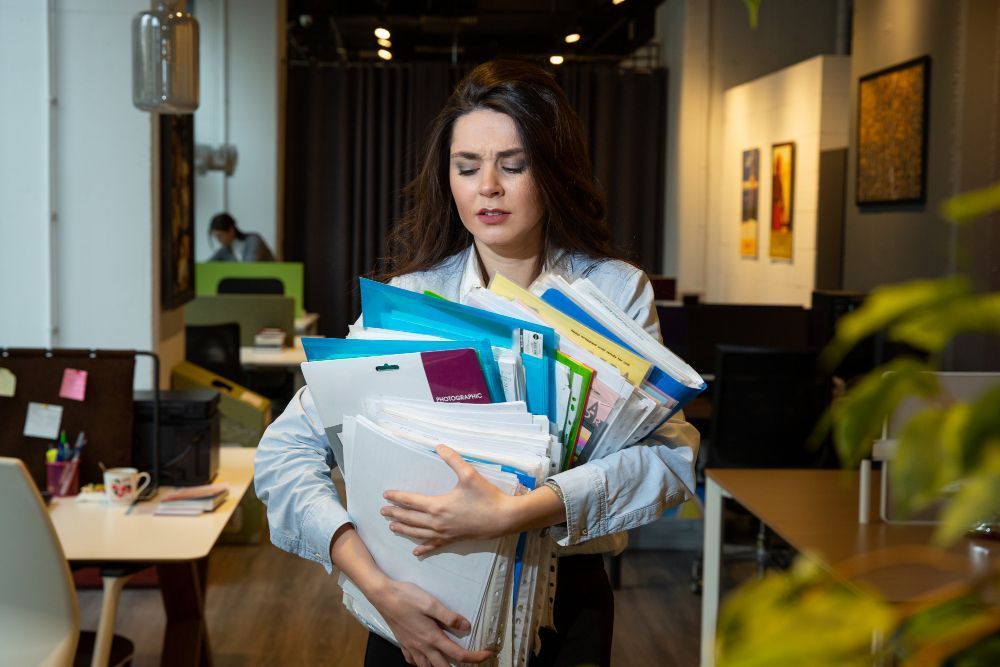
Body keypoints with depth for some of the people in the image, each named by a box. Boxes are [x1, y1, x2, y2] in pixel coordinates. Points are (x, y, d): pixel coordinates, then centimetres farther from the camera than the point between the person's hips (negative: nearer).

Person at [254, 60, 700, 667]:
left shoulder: (617, 292, -5)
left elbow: (670, 453, -17)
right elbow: (287, 449, -11)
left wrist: (514, 513, -30)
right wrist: (378, 584, -24)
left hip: (564, 600, 0)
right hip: (425, 607, 0)